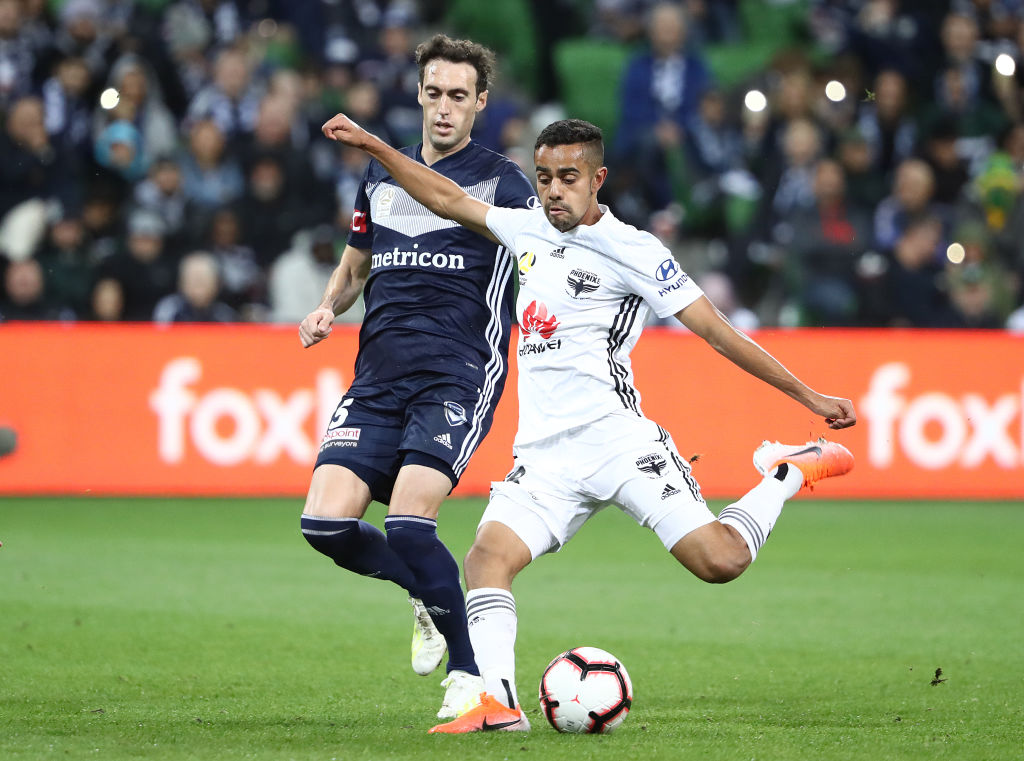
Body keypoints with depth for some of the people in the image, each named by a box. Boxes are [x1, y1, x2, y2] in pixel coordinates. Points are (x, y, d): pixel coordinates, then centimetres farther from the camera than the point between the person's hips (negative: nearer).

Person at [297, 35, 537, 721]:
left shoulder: (502, 182, 3)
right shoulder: (383, 176, 18)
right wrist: (328, 308, 10)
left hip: (458, 375, -5)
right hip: (378, 377, 5)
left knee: (408, 523, -23)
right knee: (326, 522, -11)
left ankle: (470, 672, -7)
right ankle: (430, 594, 18)